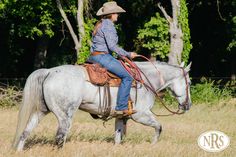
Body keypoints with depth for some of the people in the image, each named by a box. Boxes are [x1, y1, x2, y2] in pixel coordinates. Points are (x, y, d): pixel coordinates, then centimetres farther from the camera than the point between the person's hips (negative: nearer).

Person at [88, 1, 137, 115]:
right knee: (127, 77, -15)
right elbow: (112, 46, -20)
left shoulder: (100, 24, 18)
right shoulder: (108, 25, -13)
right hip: (103, 57, -11)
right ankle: (121, 107, -19)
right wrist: (128, 54, -12)